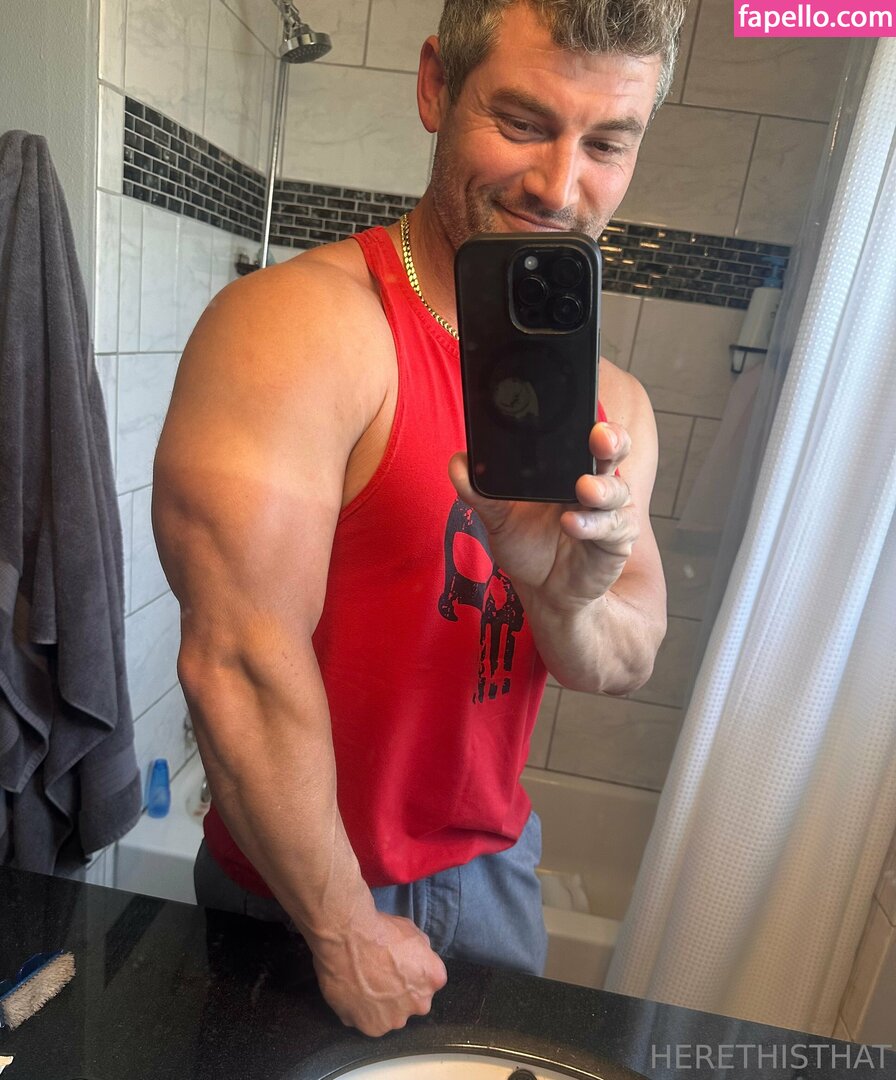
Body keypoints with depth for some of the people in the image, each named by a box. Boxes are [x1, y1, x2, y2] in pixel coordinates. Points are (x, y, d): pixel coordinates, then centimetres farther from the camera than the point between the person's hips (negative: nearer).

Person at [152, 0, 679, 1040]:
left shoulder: (609, 400, -4)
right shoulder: (298, 323, -24)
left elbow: (626, 664, -4)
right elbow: (238, 662, -26)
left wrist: (565, 594, -28)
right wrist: (347, 934, -15)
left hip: (494, 864, 6)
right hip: (297, 893, -5)